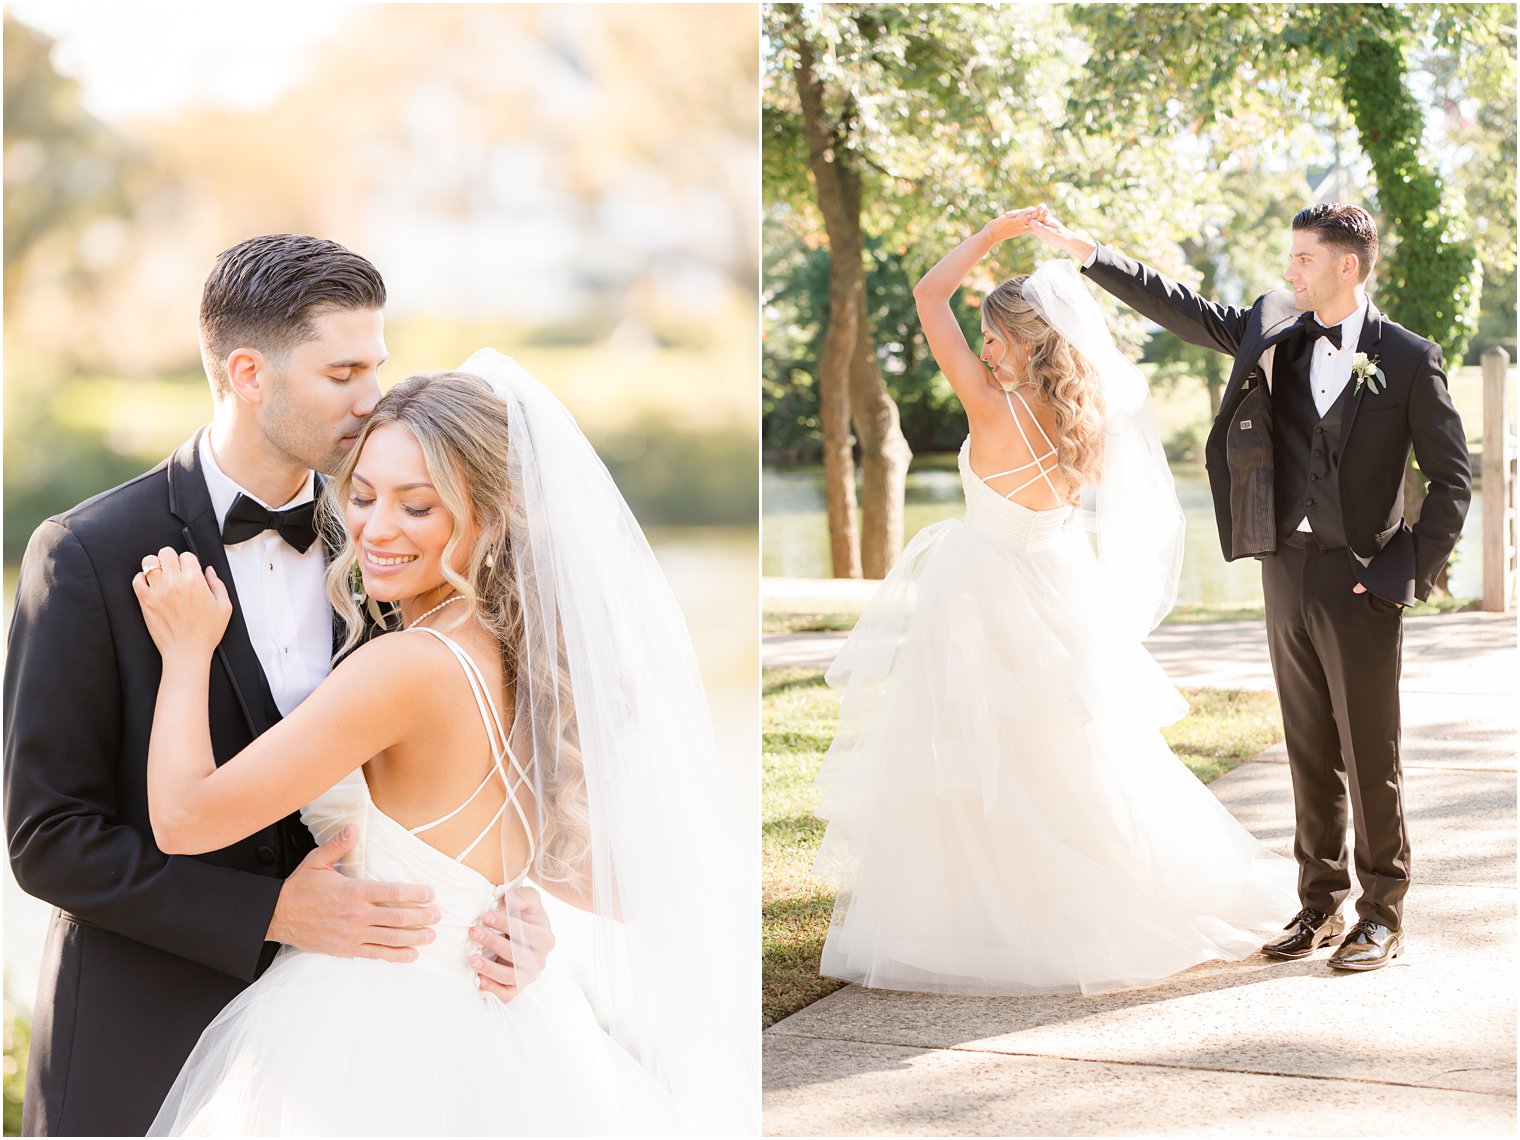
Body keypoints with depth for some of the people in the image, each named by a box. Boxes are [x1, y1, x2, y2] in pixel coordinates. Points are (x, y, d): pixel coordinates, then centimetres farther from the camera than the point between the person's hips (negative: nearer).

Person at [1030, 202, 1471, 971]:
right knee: (1309, 750, 11)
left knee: (1370, 756, 2)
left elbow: (1451, 476, -3)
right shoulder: (1273, 332, 8)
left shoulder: (1407, 359, -5)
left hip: (1360, 580, -5)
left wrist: (1412, 570, -9)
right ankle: (1320, 903, 21)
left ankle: (1382, 914, 13)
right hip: (1286, 568, 5)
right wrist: (1087, 253, 6)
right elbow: (1182, 311, 11)